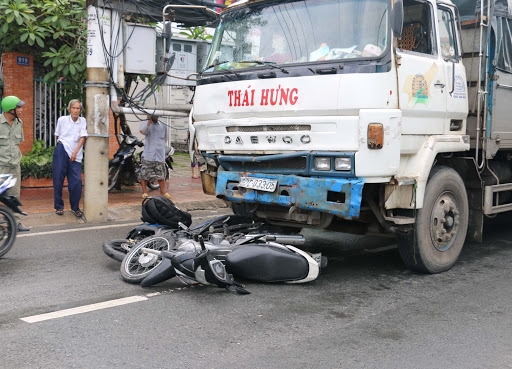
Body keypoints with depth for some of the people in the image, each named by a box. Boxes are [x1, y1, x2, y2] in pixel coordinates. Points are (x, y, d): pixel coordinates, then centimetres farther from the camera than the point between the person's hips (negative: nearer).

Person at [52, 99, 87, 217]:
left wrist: (75, 152, -11)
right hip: (62, 151, -1)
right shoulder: (62, 120, 3)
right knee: (58, 179, 0)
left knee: (77, 181, -7)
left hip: (75, 155, 1)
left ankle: (75, 208, 7)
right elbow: (57, 136, 16)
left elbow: (82, 137, -3)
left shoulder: (83, 121, 4)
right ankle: (59, 207, 12)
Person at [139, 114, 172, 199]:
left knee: (161, 174, 5)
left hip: (160, 155, 3)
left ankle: (163, 192, 15)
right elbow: (143, 131, -21)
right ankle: (144, 192, 10)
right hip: (148, 154, -3)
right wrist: (149, 120, -20)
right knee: (145, 173, -1)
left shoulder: (163, 125, 13)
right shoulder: (145, 123, 1)